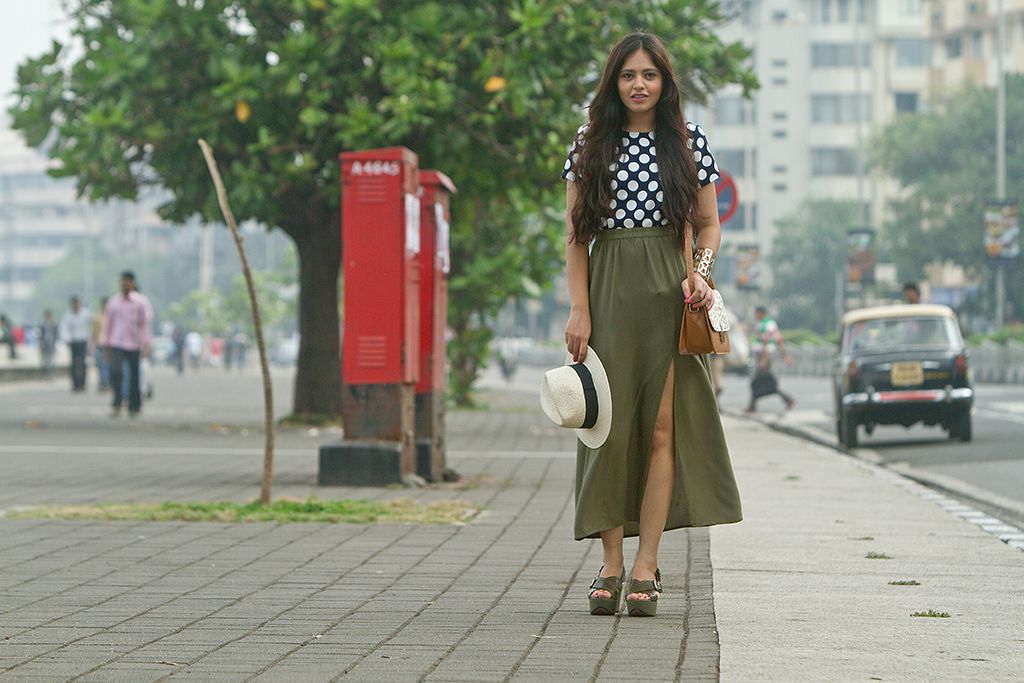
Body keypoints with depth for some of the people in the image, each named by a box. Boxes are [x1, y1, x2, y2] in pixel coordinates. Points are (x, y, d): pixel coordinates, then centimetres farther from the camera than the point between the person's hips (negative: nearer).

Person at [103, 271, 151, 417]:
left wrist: (145, 346, -4)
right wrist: (106, 346, 10)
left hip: (134, 345, 0)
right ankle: (117, 403, -9)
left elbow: (144, 324, 3)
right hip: (116, 344, 0)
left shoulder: (141, 302, 2)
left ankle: (134, 407, 16)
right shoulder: (113, 301, 7)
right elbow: (107, 324, 12)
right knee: (115, 372, -18)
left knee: (134, 376, 4)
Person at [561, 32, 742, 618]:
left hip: (669, 294, 0)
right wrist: (579, 308, -3)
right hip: (608, 291, 0)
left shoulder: (689, 141, 8)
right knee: (611, 426, -3)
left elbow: (709, 223, 12)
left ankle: (646, 567, -3)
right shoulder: (590, 144, 7)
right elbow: (575, 234, 6)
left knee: (661, 426, -5)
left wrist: (702, 274, -7)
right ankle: (611, 563, 2)